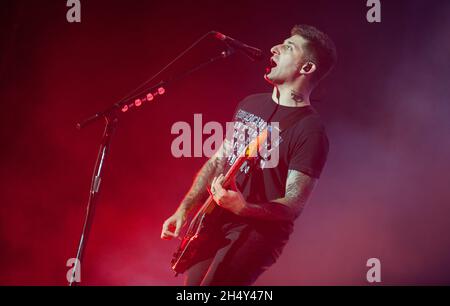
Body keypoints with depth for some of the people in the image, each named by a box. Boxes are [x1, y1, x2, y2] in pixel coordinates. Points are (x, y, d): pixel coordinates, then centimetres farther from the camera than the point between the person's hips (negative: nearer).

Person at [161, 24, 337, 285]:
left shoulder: (310, 131, -14)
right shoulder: (250, 103, 10)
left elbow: (294, 205, -17)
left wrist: (243, 208, -33)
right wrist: (184, 210, 6)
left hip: (257, 231, -7)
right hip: (214, 223, 7)